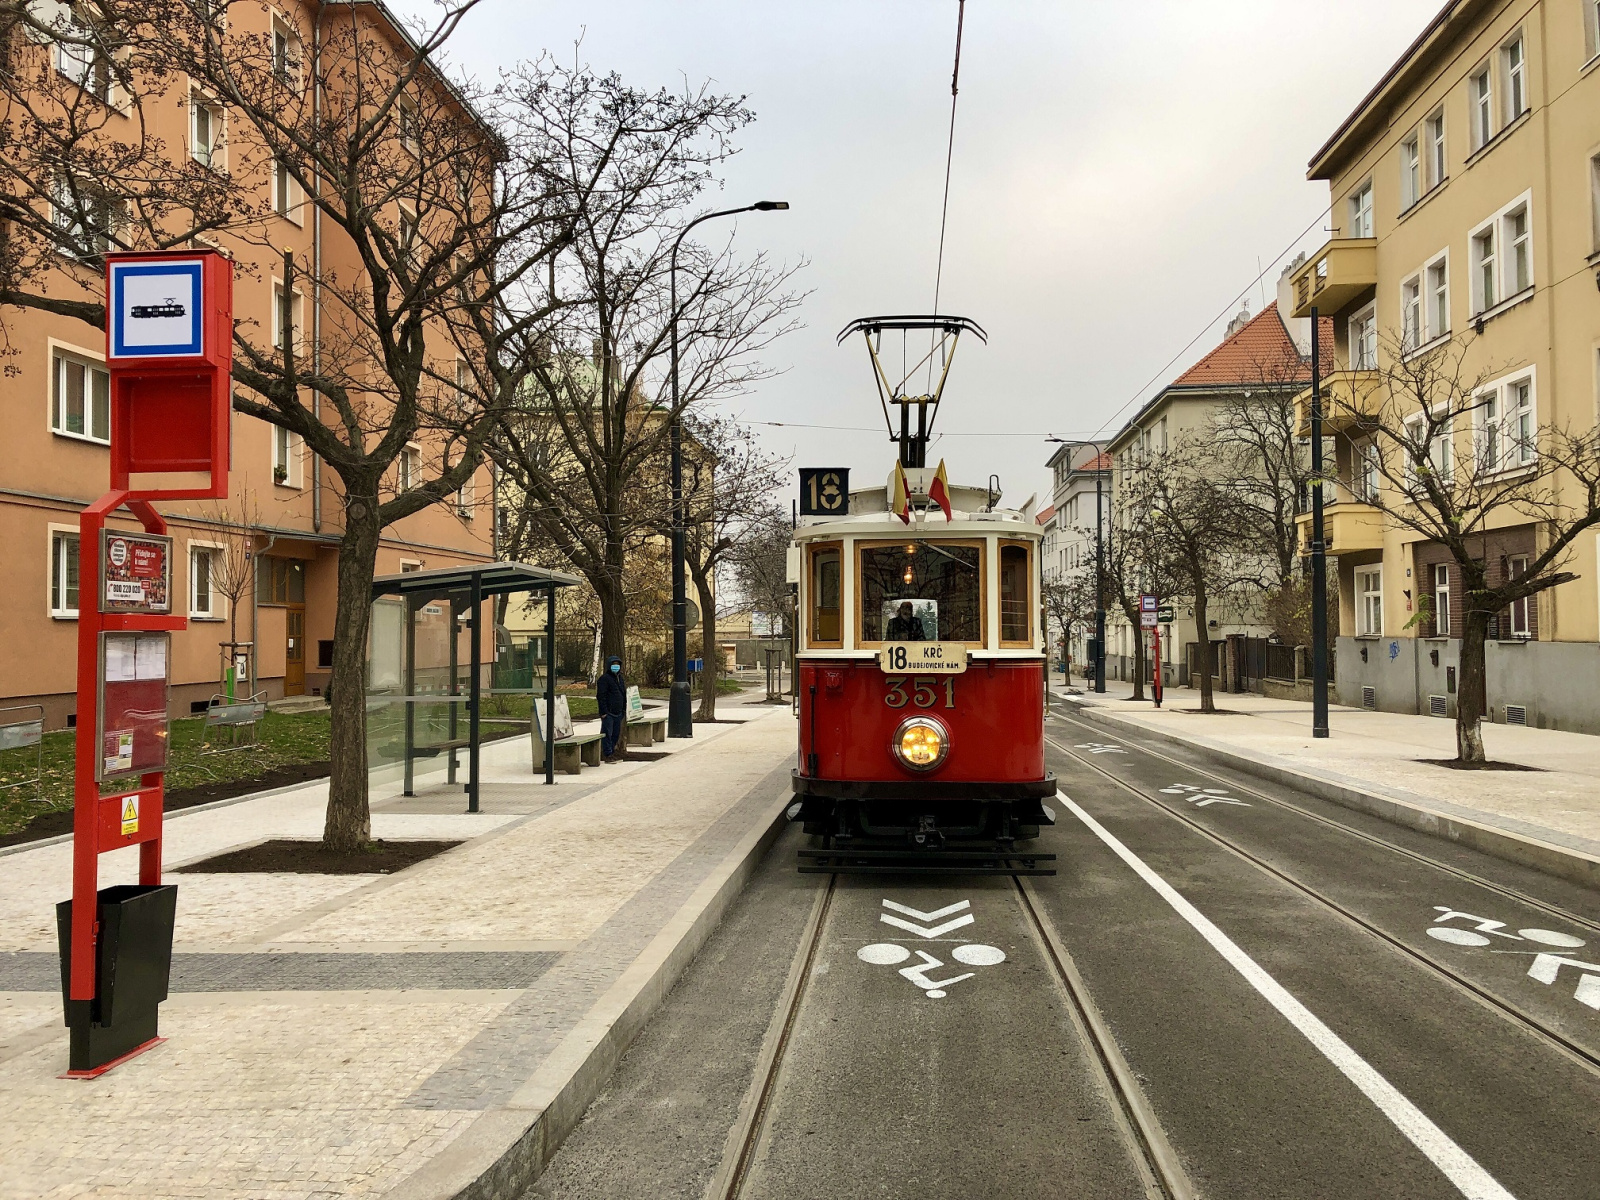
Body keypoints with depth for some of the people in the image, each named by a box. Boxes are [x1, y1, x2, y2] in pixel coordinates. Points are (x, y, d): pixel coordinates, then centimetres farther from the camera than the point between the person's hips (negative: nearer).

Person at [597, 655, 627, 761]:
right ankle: (608, 754, -2)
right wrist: (603, 711, -18)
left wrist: (624, 709, 18)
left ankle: (612, 752, 19)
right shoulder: (604, 678, -9)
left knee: (616, 733, 10)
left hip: (618, 712, 8)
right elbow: (601, 696, -14)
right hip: (608, 712, -8)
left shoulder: (620, 678, 17)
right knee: (607, 733, -5)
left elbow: (624, 695, 24)